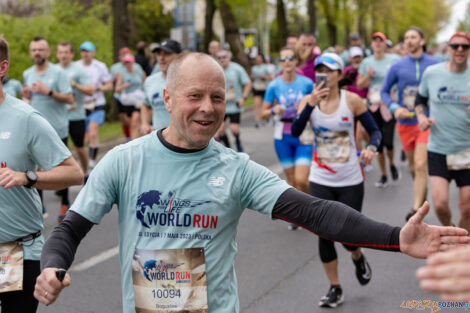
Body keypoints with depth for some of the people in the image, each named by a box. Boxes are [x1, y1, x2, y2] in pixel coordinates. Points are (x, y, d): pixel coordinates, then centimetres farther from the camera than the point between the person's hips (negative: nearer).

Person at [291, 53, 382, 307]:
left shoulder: (352, 100, -6)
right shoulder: (309, 100, -2)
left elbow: (374, 130, -3)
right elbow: (295, 132, -16)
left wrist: (371, 148, -23)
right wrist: (311, 103, -24)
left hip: (350, 180, -1)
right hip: (320, 180, 2)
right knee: (324, 235, -1)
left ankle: (359, 259, 39)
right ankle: (335, 289, 17)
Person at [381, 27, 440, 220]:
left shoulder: (435, 65, -2)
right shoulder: (397, 66, 0)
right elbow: (384, 91, 7)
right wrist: (395, 108, -10)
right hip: (405, 122, 3)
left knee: (420, 166, -14)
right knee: (412, 167, 14)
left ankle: (416, 208, -12)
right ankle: (422, 195, 38)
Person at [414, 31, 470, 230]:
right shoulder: (431, 73, -1)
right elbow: (420, 100, 16)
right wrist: (421, 117, -5)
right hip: (438, 149, 0)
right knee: (440, 204, -9)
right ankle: (448, 229, 25)